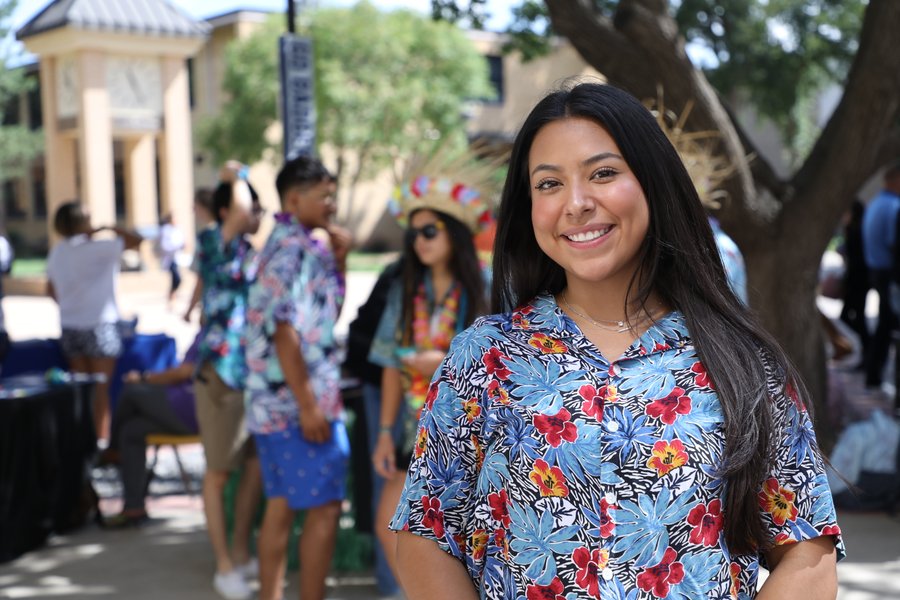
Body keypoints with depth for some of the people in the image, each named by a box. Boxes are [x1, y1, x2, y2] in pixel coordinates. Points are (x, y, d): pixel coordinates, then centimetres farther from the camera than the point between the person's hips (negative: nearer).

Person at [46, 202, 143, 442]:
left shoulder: (57, 252, 6)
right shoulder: (96, 249, -14)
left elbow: (51, 290, 15)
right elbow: (137, 240, -13)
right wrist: (109, 228, -2)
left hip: (70, 327, 6)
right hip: (99, 325, -6)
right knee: (101, 387, -1)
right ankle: (102, 443, 1)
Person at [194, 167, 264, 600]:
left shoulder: (253, 255, 13)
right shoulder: (213, 244, -9)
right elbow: (241, 210, -28)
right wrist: (236, 175, -10)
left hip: (255, 372, 7)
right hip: (221, 372, -7)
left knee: (255, 468, 12)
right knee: (219, 472, 3)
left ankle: (241, 553, 26)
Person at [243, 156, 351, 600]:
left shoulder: (291, 244, 15)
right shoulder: (294, 248, -15)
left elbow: (328, 313, 23)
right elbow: (284, 330, -22)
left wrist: (338, 260, 8)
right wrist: (309, 404, -22)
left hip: (274, 400, 10)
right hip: (299, 400, -10)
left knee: (280, 507, 13)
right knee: (324, 508, -2)